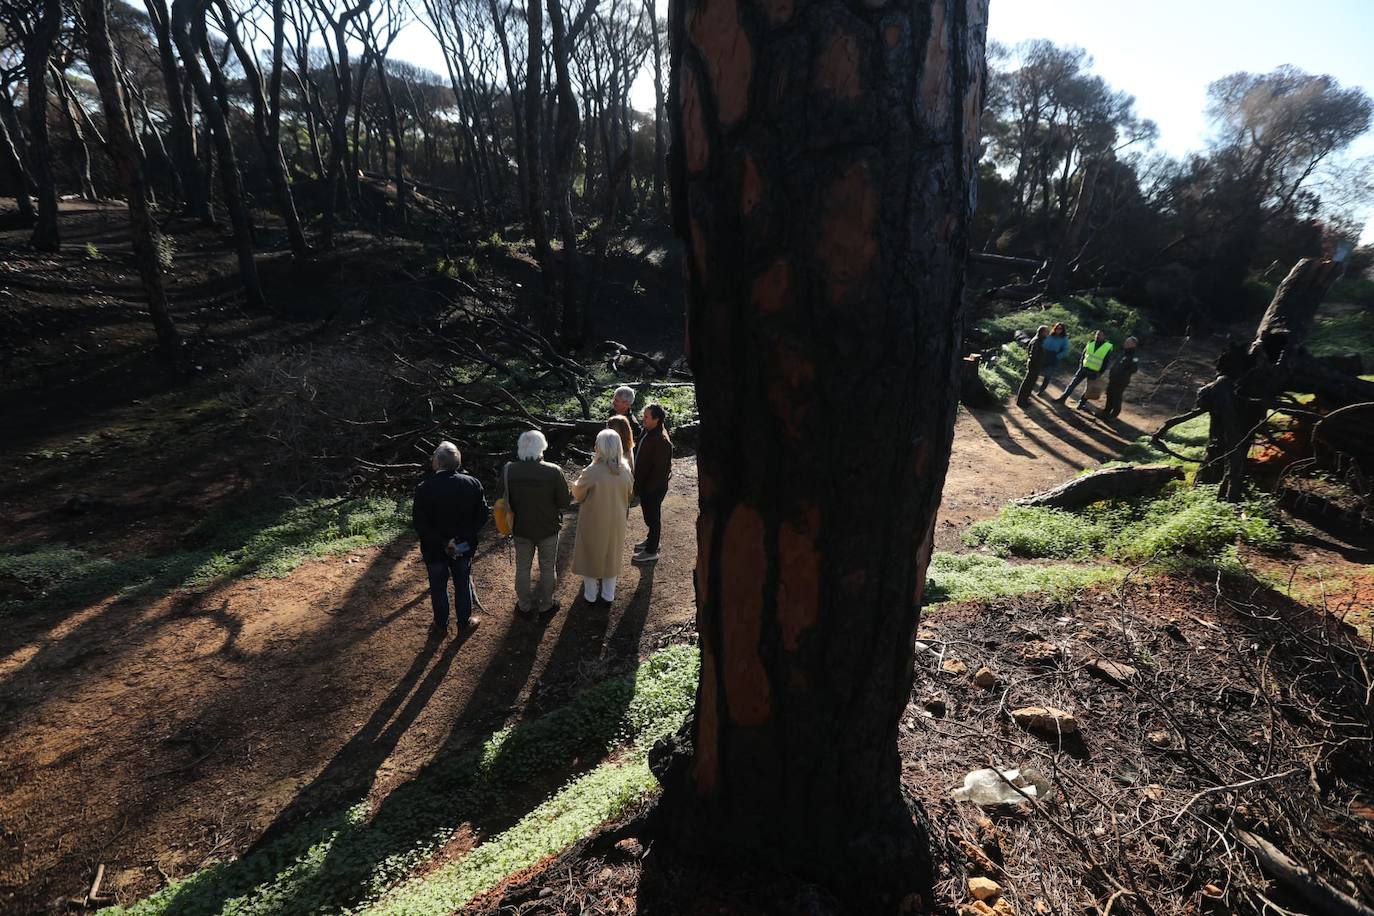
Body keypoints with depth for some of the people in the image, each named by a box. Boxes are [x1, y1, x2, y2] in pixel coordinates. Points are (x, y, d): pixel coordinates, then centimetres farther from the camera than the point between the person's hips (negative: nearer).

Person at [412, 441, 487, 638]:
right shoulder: (472, 484, -13)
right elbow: (482, 515, -10)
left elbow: (419, 523, -20)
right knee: (463, 585, 21)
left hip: (434, 550, -2)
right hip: (464, 548, 2)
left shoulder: (424, 488, -21)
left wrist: (442, 543, -15)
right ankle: (465, 621, 37)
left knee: (438, 588, 18)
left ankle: (441, 625, 35)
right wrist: (464, 538, -10)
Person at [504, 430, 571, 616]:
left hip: (521, 529, 2)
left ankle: (524, 604, 36)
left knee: (522, 568, 21)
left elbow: (504, 501, -6)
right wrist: (574, 494, 5)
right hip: (548, 529, -2)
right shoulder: (553, 471, -24)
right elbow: (565, 502, -16)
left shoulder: (509, 470, -18)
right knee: (547, 569, 19)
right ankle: (546, 604, 33)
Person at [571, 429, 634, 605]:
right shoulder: (625, 471, -14)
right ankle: (608, 595, 34)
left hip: (593, 522, -3)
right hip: (616, 522, 3)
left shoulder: (591, 472, -27)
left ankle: (591, 596, 32)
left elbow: (577, 495, -12)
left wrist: (577, 482, 5)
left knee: (591, 556, 18)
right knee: (611, 556, 21)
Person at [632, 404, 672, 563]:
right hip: (645, 484, 9)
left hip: (654, 487, -9)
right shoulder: (649, 432, 1)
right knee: (649, 515, 24)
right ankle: (651, 540, 44)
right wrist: (638, 484, 15)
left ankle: (652, 551, 22)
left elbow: (660, 469, -25)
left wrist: (648, 489, -20)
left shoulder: (662, 441, -28)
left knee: (653, 516, 7)